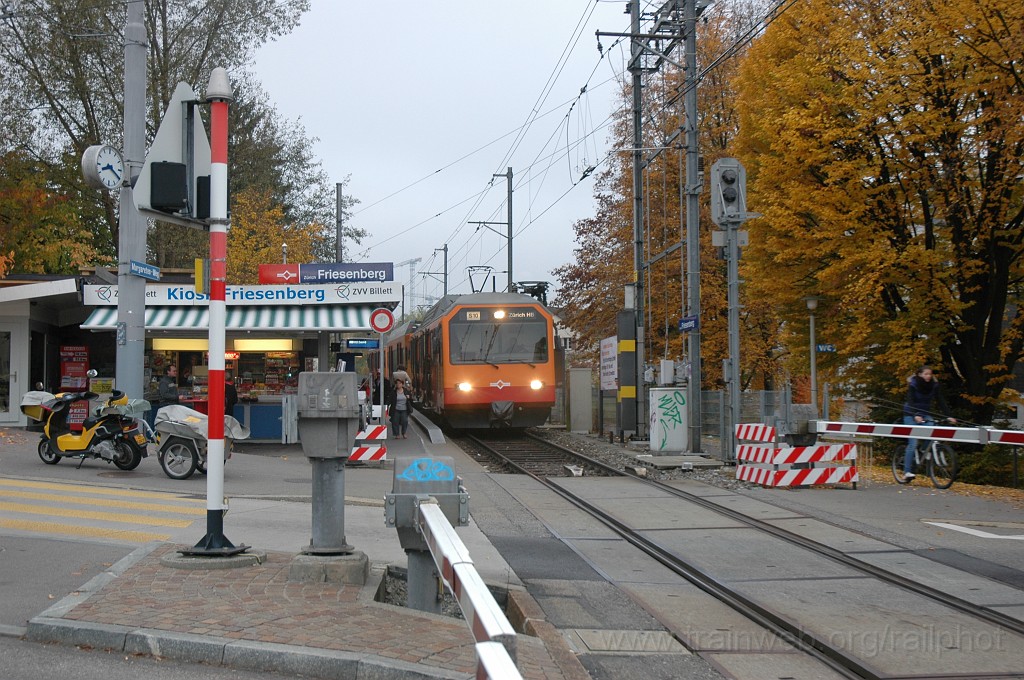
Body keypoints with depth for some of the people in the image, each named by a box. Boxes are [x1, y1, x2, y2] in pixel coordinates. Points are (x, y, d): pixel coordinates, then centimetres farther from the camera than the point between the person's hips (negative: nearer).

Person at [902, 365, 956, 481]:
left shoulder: (934, 385, -4)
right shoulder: (913, 385, -16)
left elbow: (941, 401, -9)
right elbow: (910, 402, -27)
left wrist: (948, 416, -21)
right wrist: (916, 416, -43)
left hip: (925, 414, 4)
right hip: (911, 414, -4)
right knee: (913, 443, -14)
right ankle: (907, 471, -13)